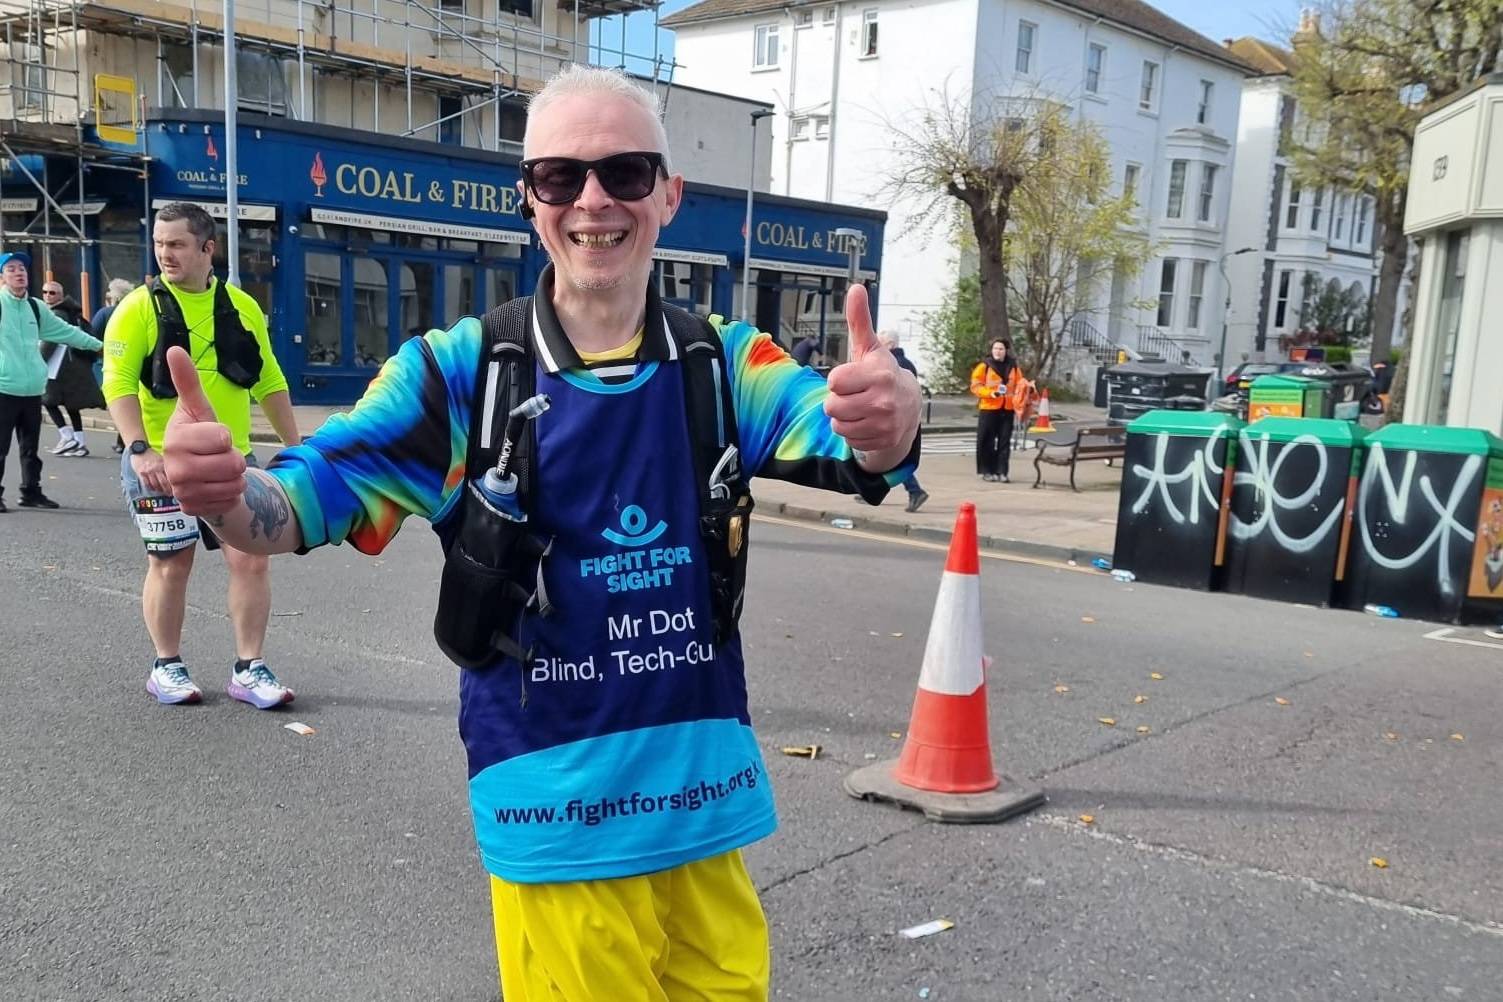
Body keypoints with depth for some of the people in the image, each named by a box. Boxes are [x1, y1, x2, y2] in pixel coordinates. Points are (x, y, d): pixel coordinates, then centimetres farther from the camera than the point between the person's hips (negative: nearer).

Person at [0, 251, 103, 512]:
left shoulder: (36, 308, 13)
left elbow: (65, 330, 23)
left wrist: (97, 344, 27)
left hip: (32, 389, 6)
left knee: (30, 446, 13)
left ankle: (31, 491, 21)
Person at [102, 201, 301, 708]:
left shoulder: (242, 307, 7)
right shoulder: (139, 307, -6)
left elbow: (268, 380, 13)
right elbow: (118, 382, -13)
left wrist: (294, 445, 11)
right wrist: (139, 449, -25)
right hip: (161, 463, -3)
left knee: (251, 558, -1)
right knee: (171, 564, 5)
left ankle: (248, 669, 10)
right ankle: (167, 667, 22)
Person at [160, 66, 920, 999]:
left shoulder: (725, 364, -1)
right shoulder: (461, 369, -7)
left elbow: (853, 447, -14)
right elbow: (309, 495, -9)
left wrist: (889, 417, -39)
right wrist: (222, 488, -33)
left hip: (706, 796, 3)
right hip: (555, 806, -2)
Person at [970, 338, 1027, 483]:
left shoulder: (1013, 367, 11)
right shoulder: (984, 366, -1)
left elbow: (1019, 384, 17)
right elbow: (976, 386, -5)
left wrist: (1025, 387, -5)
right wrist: (991, 393, -19)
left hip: (1007, 409, 3)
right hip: (989, 409, -3)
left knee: (1005, 441, 4)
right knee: (987, 442, 0)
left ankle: (1001, 471, 9)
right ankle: (986, 471, 7)